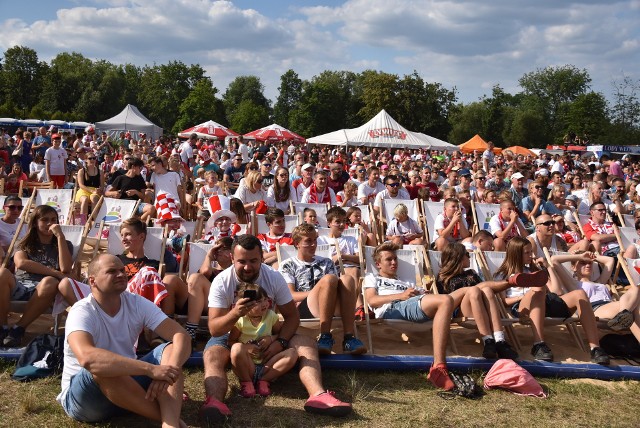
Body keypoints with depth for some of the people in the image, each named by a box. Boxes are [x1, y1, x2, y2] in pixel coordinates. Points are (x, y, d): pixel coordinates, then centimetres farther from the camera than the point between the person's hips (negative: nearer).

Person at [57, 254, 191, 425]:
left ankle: (169, 423, -37)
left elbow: (181, 335, -14)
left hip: (127, 383, 5)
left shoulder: (136, 303, -6)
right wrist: (151, 369, -45)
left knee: (171, 349, -15)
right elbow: (87, 358, -42)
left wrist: (167, 373, -35)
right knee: (101, 367, -36)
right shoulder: (82, 312, -21)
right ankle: (170, 416, -22)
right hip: (82, 396, -5)